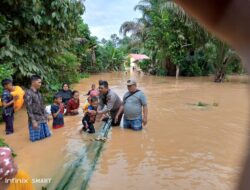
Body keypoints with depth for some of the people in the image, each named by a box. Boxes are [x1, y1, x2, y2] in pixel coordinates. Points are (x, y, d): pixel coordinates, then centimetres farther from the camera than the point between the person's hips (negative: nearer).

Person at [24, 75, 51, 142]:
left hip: (43, 119, 8)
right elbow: (29, 109, -18)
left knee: (46, 136, 15)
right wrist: (33, 121, -20)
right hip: (35, 120, -7)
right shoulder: (28, 93, -15)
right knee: (36, 139, 1)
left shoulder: (38, 93, 9)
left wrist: (45, 116, 15)